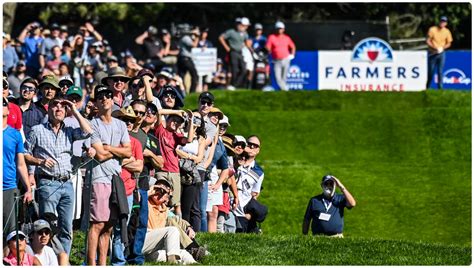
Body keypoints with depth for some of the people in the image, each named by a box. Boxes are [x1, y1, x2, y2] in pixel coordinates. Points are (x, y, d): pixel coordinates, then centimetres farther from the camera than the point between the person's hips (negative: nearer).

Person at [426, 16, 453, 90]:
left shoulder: (447, 31, 3)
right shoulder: (432, 29, -4)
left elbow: (449, 44, 9)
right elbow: (428, 41, -5)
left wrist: (442, 48, -11)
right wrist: (435, 48, -18)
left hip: (441, 53, 1)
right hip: (432, 53, -1)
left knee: (440, 71, -6)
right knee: (431, 71, 3)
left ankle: (440, 87, -4)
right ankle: (427, 87, 15)